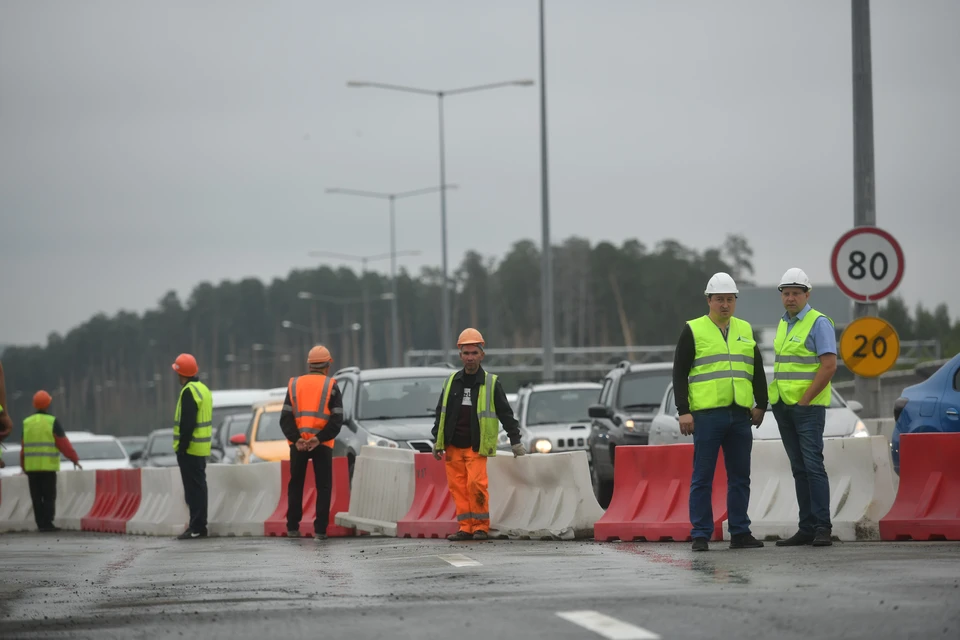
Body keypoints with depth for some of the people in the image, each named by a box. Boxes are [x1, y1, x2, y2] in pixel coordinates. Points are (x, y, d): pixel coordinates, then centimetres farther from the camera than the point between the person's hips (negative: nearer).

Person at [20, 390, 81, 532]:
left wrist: (23, 466, 14)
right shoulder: (52, 422, -7)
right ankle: (47, 524, -7)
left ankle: (41, 524, 6)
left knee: (37, 497, 7)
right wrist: (74, 458, 0)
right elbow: (63, 443, -7)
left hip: (31, 466, 4)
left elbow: (24, 447, 8)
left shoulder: (27, 423, 6)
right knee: (49, 496, -1)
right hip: (48, 466, -4)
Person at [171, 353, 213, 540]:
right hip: (202, 447, 10)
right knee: (198, 486, 14)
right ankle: (199, 525, 18)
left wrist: (182, 447, -19)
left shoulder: (189, 392, -15)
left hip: (190, 448, -10)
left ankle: (196, 528, -9)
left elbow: (187, 423, -21)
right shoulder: (203, 389, 15)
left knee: (194, 488, -8)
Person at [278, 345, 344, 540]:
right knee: (323, 487, 4)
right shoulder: (331, 386, 3)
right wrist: (319, 438, -15)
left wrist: (296, 439, -10)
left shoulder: (294, 384, 10)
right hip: (322, 444, -2)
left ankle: (292, 528, 13)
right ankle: (320, 529, -5)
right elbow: (337, 420, -9)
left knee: (295, 485, 15)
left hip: (298, 443, 2)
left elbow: (285, 418, 0)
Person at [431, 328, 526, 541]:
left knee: (476, 484, -14)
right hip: (453, 447, 4)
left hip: (477, 448, -4)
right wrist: (437, 442, 14)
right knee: (458, 487, 0)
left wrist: (515, 440, -1)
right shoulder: (452, 382, 10)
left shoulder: (491, 384, 0)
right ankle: (465, 527, 5)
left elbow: (506, 414, 3)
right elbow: (440, 413, 16)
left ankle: (481, 526, -3)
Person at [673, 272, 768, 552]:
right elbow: (679, 373, -1)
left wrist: (761, 405, 12)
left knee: (740, 476, 7)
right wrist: (683, 411, -9)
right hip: (707, 415, -4)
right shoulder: (693, 331, 1)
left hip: (740, 415, 4)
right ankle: (700, 535, 1)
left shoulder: (745, 330, 15)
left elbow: (757, 371, 20)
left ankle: (740, 533, 13)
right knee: (702, 476, -2)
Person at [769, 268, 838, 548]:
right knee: (798, 469, 7)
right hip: (783, 406, 8)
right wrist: (776, 399, 11)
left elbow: (829, 366, -16)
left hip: (808, 406, -8)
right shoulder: (783, 324, 16)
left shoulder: (819, 323, -8)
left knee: (813, 465, -10)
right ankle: (807, 528, 9)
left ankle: (822, 528, -9)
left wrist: (804, 400, -15)